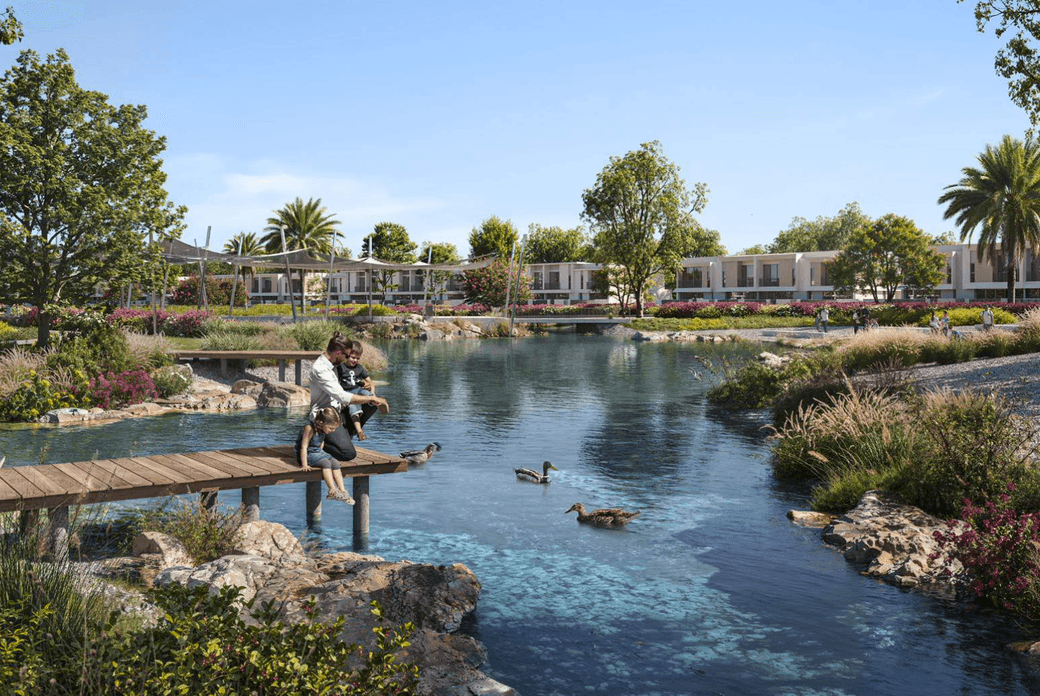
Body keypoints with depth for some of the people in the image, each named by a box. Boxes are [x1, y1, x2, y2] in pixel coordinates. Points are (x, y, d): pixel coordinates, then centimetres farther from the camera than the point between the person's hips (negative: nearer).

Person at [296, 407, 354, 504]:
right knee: (326, 463, -29)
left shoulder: (323, 428, -1)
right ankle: (332, 491, -30)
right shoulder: (310, 427, -24)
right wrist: (305, 465, -29)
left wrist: (321, 453, 10)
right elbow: (304, 447, -26)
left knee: (335, 463, -15)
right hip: (308, 454, -7)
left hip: (318, 452, 7)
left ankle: (342, 491, -18)